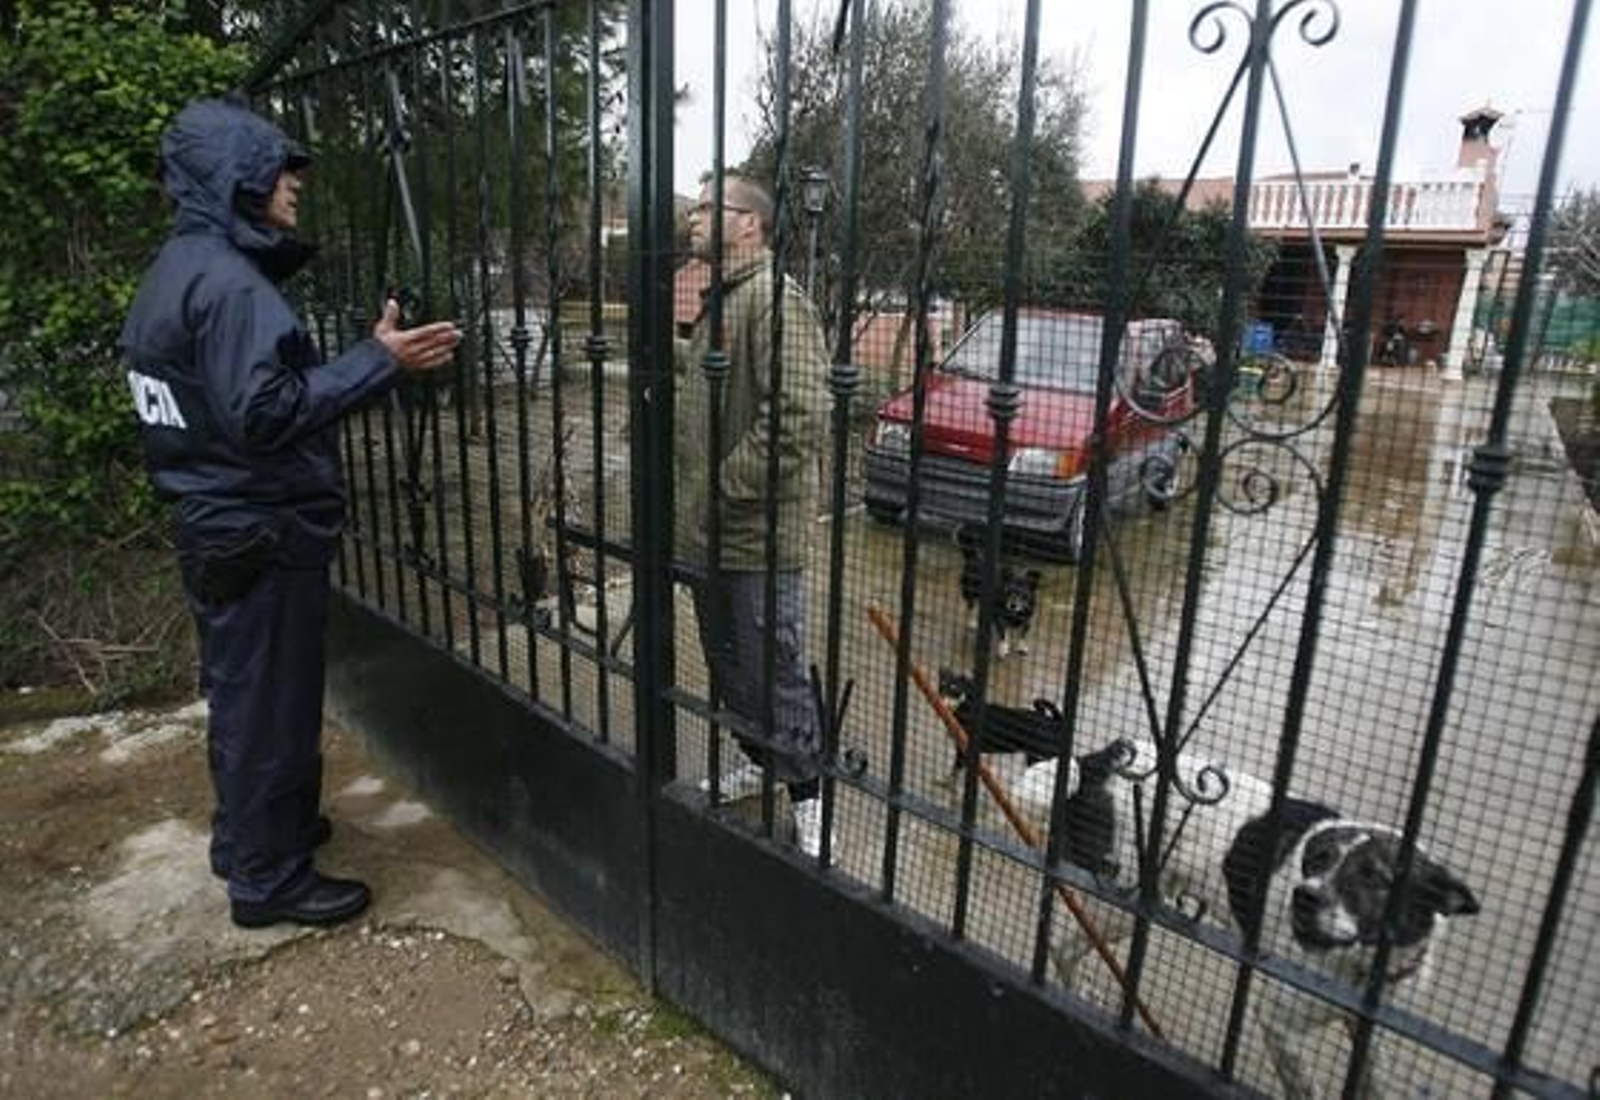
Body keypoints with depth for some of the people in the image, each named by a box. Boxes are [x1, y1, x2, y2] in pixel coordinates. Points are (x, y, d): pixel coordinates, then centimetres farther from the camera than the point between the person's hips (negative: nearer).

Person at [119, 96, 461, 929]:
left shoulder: (176, 270, 13)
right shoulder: (226, 280, -19)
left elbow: (216, 400, 13)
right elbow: (264, 413, -27)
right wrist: (378, 361, -26)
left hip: (217, 527, 10)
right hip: (258, 535, -10)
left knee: (240, 694, 21)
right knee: (269, 704, 2)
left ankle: (251, 834, 38)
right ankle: (268, 878, 17)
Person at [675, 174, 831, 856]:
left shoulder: (776, 300, -17)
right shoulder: (717, 303, 15)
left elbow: (799, 415, -27)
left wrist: (730, 485, -21)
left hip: (757, 536, -10)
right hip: (705, 532, 10)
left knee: (774, 673, 2)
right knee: (727, 664, 21)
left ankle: (806, 794, 20)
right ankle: (757, 760, 40)